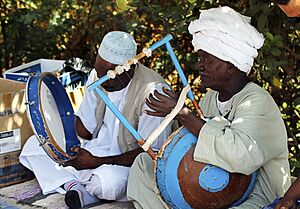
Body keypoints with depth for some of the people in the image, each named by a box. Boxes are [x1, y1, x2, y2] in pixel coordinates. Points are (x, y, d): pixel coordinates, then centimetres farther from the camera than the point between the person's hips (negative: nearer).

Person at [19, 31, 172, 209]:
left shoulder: (153, 91, -23)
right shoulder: (98, 76, -2)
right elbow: (84, 127, 7)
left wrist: (96, 162, -22)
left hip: (130, 162, -7)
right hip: (95, 151, 7)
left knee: (108, 180, -40)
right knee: (33, 145, -3)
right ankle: (74, 186, -20)